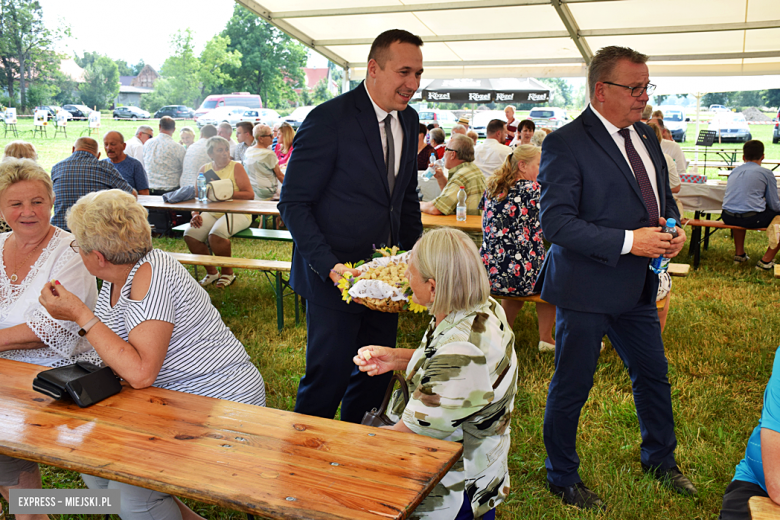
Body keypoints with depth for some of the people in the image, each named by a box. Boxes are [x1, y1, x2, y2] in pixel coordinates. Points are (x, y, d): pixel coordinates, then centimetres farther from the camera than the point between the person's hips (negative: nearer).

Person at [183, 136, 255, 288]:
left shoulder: (236, 167, 0)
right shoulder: (204, 169, 13)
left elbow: (250, 195, -10)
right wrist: (195, 215, -6)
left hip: (236, 212, -5)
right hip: (211, 212, 5)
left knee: (216, 234, -32)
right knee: (190, 234, -18)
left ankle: (228, 273, -7)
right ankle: (211, 272, 3)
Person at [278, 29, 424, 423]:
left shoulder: (409, 120, 7)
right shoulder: (328, 119, -15)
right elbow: (293, 203, -13)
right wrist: (330, 267, -21)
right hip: (334, 273, -6)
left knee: (376, 375, 14)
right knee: (328, 375, 1)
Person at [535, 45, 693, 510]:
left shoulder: (646, 137, 9)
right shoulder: (565, 144, -16)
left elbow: (663, 197, 21)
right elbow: (556, 222, -22)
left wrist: (673, 228, -2)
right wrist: (629, 241, -25)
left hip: (638, 285, 8)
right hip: (587, 288, -8)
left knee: (653, 374, 22)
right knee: (572, 388, 7)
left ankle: (660, 459, 47)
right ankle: (562, 478, 30)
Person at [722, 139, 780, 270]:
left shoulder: (735, 171, 17)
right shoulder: (766, 173, 2)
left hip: (728, 218, 7)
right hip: (751, 219, -6)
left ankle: (739, 254, 40)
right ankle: (766, 260, 8)